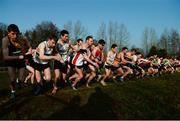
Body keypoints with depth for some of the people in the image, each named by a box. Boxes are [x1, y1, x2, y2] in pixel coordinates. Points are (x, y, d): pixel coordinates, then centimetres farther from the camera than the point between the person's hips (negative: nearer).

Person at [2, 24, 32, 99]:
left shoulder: (23, 39, -25)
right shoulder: (5, 40, -28)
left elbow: (30, 48, -6)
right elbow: (5, 57, -30)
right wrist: (18, 57, -35)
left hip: (21, 61, 1)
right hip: (11, 62, -1)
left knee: (21, 80, 2)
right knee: (12, 79, -3)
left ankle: (18, 81, 41)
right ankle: (13, 92, 28)